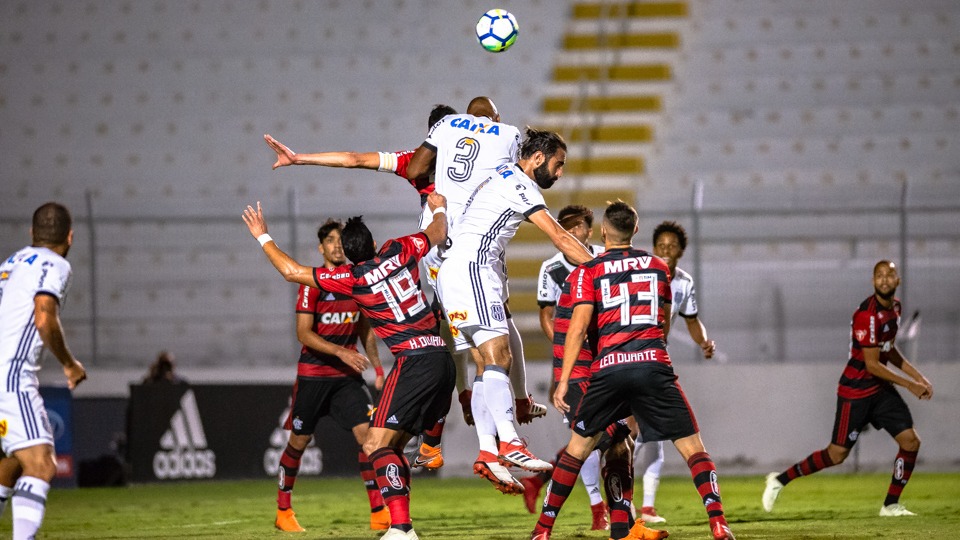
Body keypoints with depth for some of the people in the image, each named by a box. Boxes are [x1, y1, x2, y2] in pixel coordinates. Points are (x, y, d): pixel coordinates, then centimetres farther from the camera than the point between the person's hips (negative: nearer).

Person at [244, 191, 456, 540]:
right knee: (392, 447, 15)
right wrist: (439, 207, 49)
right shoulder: (399, 251, 8)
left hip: (415, 362, -8)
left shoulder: (352, 278, -5)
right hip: (442, 359, 8)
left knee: (376, 445, -12)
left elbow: (291, 271, 0)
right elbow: (439, 232, 27)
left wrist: (263, 237, 13)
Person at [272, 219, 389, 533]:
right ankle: (283, 512, 21)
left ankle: (379, 513, -11)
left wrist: (376, 366, 11)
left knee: (367, 433, -12)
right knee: (299, 441, 5)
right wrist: (340, 351, -25)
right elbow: (303, 333, -15)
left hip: (348, 375, 4)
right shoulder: (313, 283, -9)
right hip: (312, 374, -4)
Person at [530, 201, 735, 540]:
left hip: (609, 369, 0)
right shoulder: (659, 268, 16)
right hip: (654, 365, 0)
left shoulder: (587, 272, 7)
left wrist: (564, 381, -6)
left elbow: (579, 326, -5)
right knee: (691, 446, 3)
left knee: (578, 446, 15)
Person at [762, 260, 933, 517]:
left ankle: (891, 504, 8)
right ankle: (780, 480, 12)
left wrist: (919, 378, 13)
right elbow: (872, 364, -21)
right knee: (837, 454, -4)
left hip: (881, 389, 8)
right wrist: (909, 385, -16)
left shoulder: (894, 307, 6)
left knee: (911, 441, -3)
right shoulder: (867, 315, -22)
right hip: (856, 390, -8)